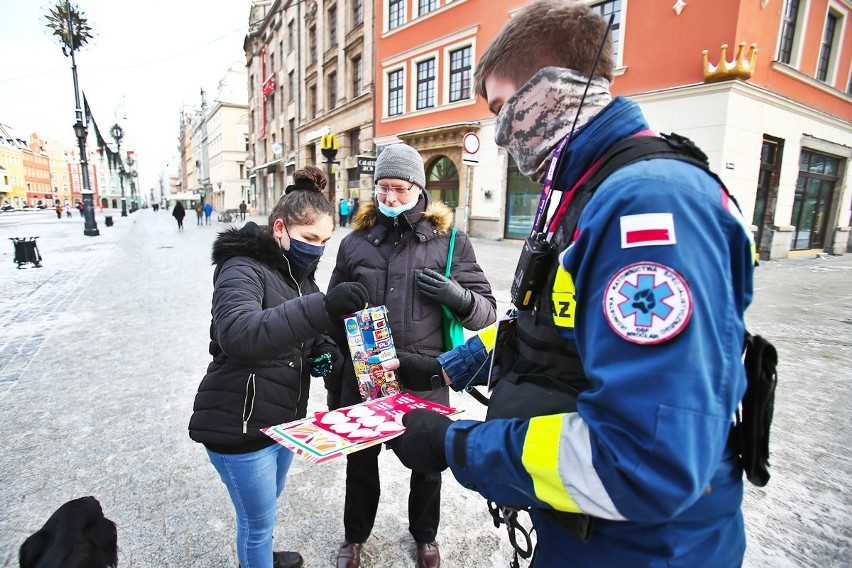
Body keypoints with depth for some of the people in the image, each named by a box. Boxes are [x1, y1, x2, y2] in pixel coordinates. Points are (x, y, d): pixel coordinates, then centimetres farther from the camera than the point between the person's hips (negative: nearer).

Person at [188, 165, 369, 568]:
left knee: (265, 509, 29)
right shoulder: (242, 269, -19)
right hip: (239, 426, -8)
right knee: (258, 520, 10)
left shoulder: (298, 273, 7)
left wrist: (324, 348, -8)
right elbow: (237, 334, -39)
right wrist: (322, 308, -51)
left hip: (284, 418, 8)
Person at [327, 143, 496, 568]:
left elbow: (486, 311, -3)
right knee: (360, 461, 20)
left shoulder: (449, 241, -4)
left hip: (426, 380, -1)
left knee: (427, 464, 20)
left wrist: (458, 297, -23)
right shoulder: (355, 241, 2)